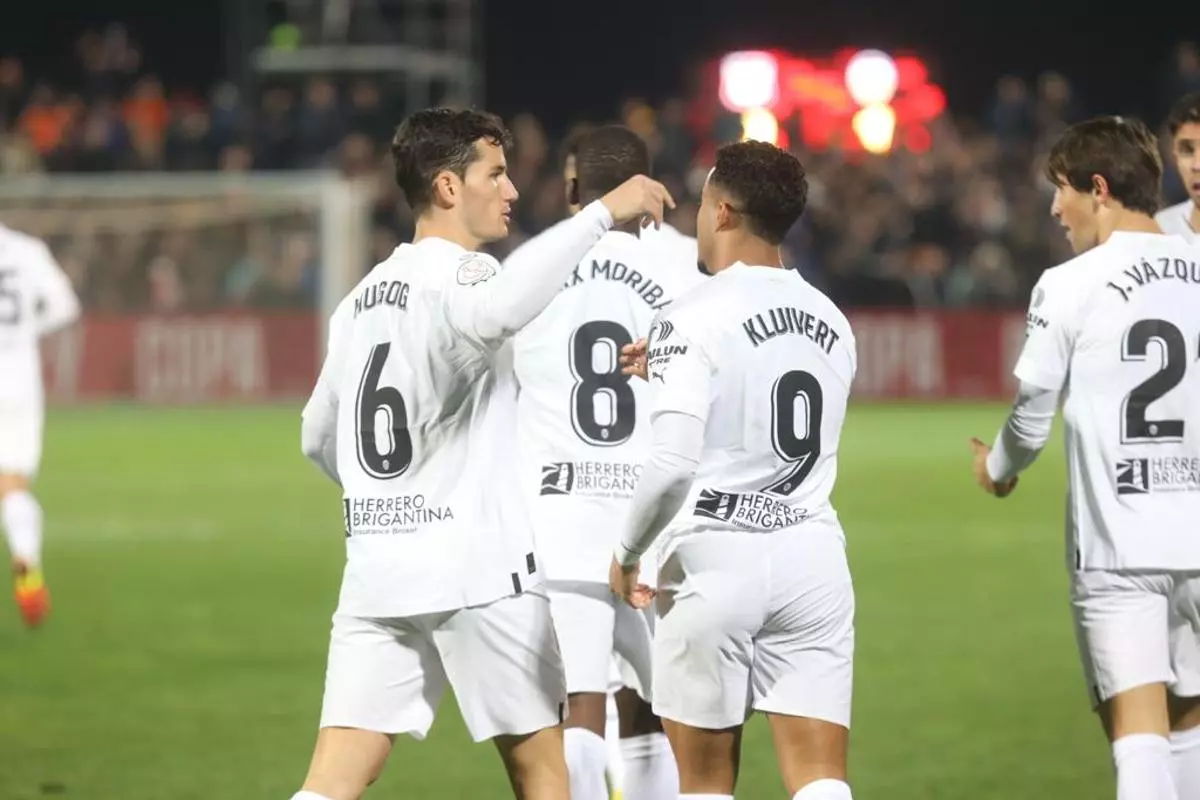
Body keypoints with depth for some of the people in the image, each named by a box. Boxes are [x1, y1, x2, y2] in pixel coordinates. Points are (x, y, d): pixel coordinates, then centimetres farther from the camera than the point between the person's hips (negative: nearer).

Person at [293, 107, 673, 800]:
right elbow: (493, 312, -35)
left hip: (377, 562, 7)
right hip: (480, 565, -7)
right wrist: (602, 214, -31)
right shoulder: (457, 275, -9)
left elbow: (319, 437, 26)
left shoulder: (365, 297, 17)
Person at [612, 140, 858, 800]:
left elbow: (673, 465, -19)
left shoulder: (694, 320, -10)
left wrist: (628, 552, -4)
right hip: (813, 555, 4)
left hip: (714, 556, -4)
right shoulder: (831, 322, 10)